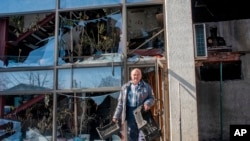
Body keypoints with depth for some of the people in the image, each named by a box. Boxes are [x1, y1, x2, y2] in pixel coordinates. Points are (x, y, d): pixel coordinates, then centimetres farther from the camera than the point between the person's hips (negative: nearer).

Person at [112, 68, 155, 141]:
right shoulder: (125, 87, 9)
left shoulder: (146, 86, 7)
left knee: (142, 135, -4)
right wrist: (116, 116, 4)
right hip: (130, 112, 1)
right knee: (131, 134, 5)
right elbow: (120, 102, 9)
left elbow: (152, 98, 8)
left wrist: (147, 103, -16)